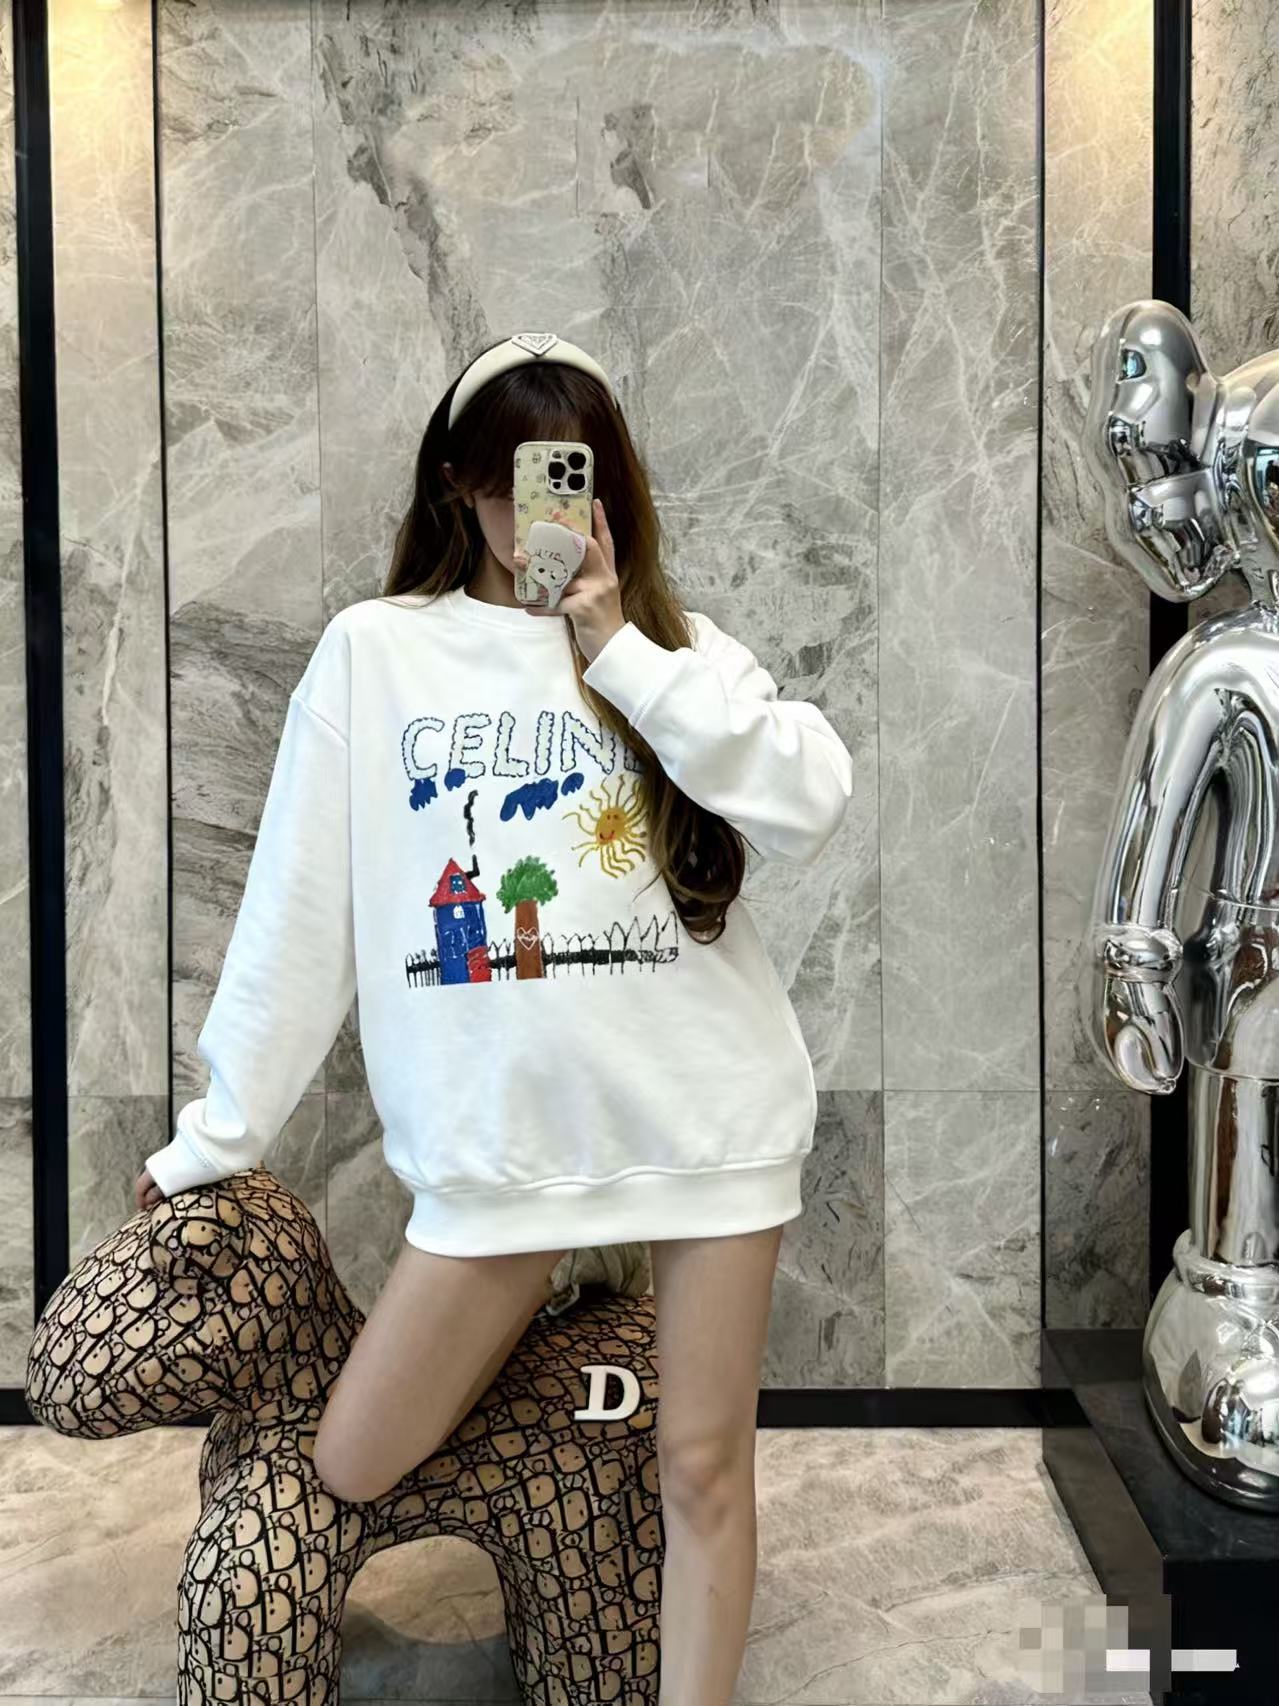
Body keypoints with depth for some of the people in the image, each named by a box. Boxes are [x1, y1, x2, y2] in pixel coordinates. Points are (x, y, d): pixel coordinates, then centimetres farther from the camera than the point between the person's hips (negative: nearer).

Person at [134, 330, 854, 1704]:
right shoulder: (374, 651, 4)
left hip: (705, 1114, 0)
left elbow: (811, 808, -11)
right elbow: (299, 907, 5)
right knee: (349, 1469, 8)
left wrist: (622, 650, -12)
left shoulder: (677, 648, 6)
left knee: (702, 1466, 8)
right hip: (497, 1134, 1)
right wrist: (220, 1130, 8)